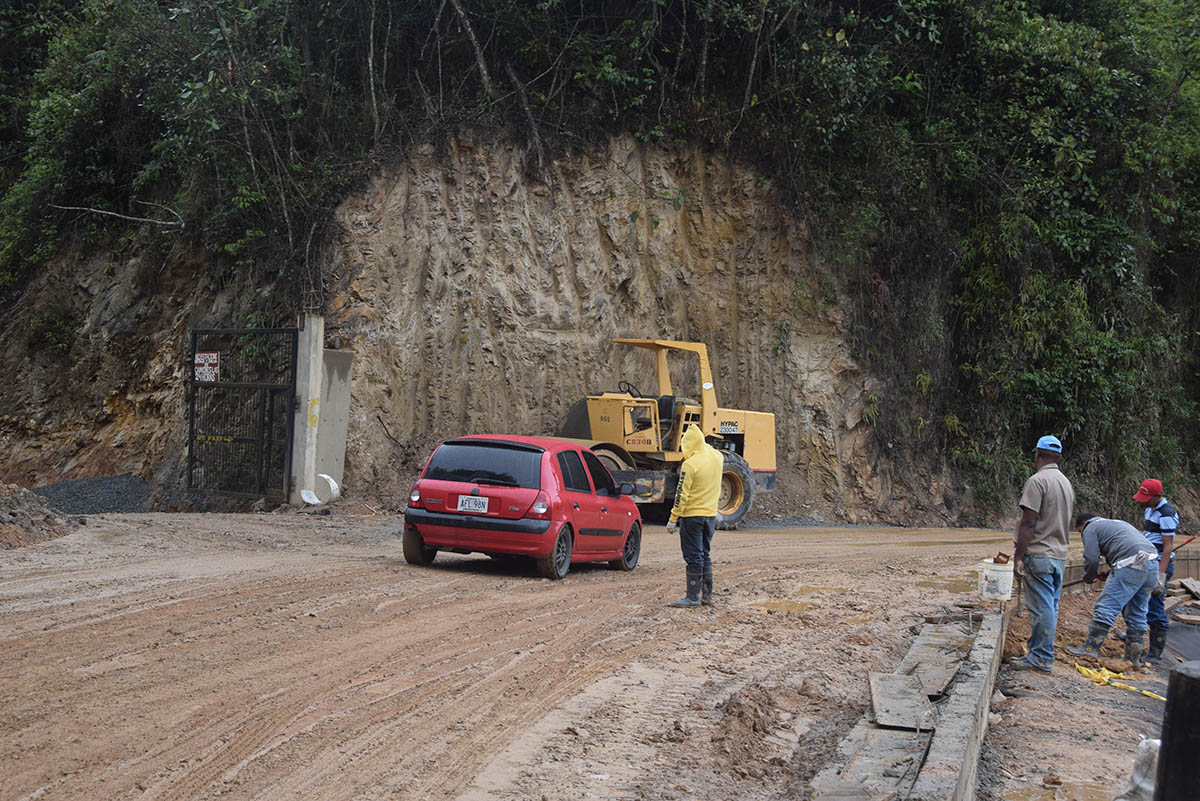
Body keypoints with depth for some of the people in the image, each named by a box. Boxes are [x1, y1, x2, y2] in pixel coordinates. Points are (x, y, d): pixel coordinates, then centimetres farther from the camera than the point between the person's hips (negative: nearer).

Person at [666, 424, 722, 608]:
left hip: (692, 515, -7)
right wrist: (703, 443, 29)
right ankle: (707, 596, 16)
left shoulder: (690, 465, -17)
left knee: (693, 557, -3)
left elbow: (682, 495, -17)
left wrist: (673, 518, -11)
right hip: (711, 515, 7)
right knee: (705, 555, 15)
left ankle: (693, 596, -2)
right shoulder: (717, 457, 2)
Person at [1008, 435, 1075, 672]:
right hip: (1059, 555, 9)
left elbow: (1029, 523, -18)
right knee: (1050, 607, 12)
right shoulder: (1066, 483, 14)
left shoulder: (1038, 480, -14)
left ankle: (1041, 658, -1)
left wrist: (1018, 557, -17)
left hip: (1039, 555, -9)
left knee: (1041, 608, -5)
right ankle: (1038, 652, 20)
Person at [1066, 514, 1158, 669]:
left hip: (1131, 566, -8)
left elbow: (1091, 559, 0)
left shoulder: (1090, 529, 11)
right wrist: (1110, 572, 35)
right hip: (1153, 565, 8)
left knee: (1105, 608, -5)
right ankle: (1134, 657, 19)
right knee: (1137, 613, 15)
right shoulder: (1118, 523, 36)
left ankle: (1091, 648, -6)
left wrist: (1089, 577, 20)